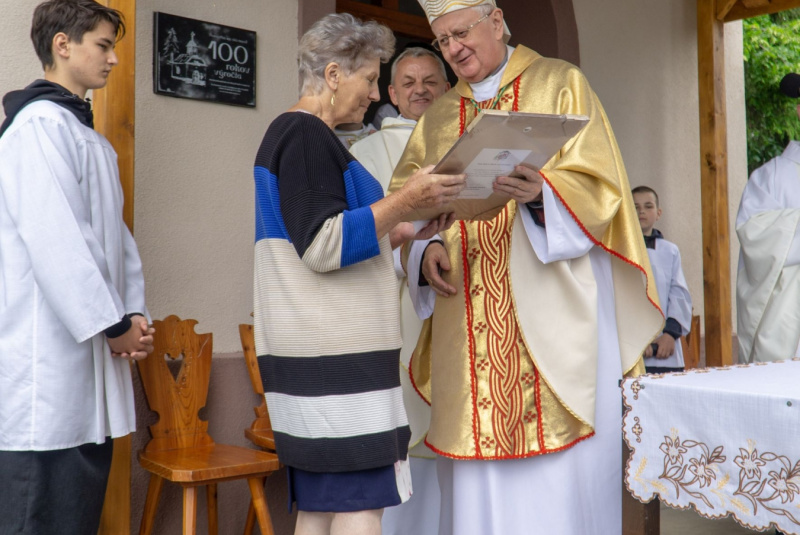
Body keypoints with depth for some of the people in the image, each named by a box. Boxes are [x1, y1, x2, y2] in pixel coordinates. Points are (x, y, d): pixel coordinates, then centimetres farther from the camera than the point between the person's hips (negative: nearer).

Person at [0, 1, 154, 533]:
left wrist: (135, 312, 4)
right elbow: (56, 240, -19)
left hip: (90, 350, 9)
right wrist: (114, 325, -13)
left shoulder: (93, 139, 19)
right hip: (47, 364, -9)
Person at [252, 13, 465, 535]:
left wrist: (409, 230, 17)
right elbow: (323, 247, -18)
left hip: (325, 349, 10)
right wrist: (406, 199, -18)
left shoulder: (297, 134, 22)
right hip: (332, 353, -10)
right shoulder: (305, 134, -9)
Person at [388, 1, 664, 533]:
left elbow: (598, 183, -4)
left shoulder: (560, 83, 6)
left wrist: (542, 191, -24)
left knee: (559, 469, -3)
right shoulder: (437, 118, 18)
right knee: (478, 475, 5)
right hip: (469, 320, 4)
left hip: (552, 306, -3)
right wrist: (427, 249, -7)